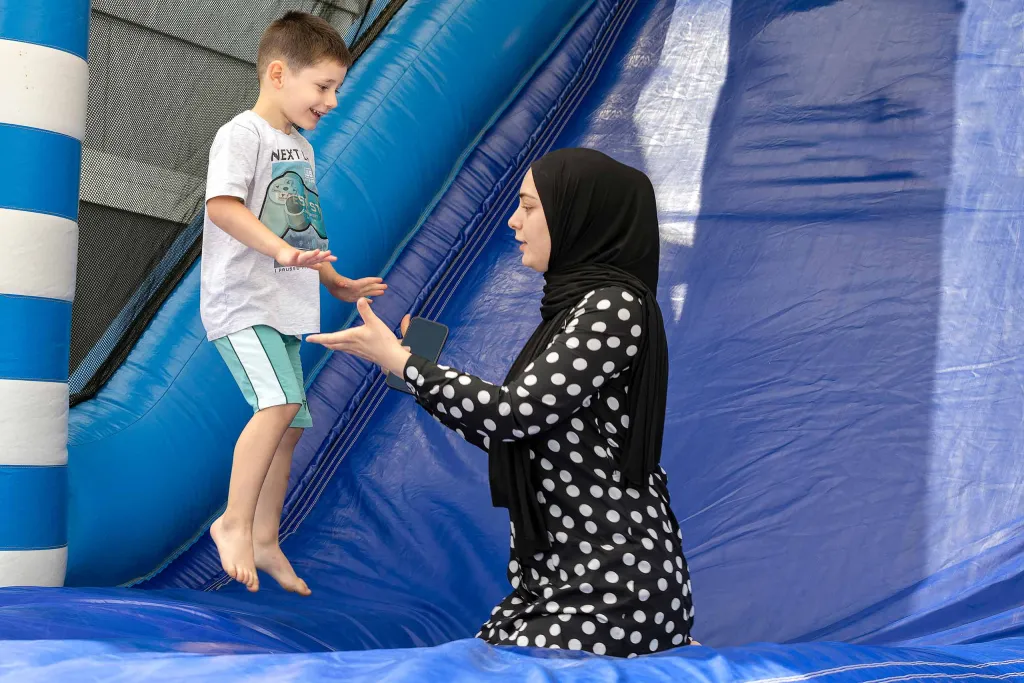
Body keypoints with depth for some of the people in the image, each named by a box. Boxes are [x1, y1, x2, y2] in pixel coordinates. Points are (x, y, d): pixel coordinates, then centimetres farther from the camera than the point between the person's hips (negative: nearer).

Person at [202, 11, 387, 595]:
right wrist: (282, 249, -36)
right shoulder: (243, 134, -9)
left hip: (283, 310, 9)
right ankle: (235, 521, -14)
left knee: (289, 424, 9)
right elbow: (222, 205, -25)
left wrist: (335, 281, 25)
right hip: (241, 302, -9)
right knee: (279, 400, -25)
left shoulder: (301, 148, 18)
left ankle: (264, 540, 20)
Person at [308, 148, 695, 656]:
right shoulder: (576, 306, 14)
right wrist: (417, 375, 11)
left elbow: (516, 412, -21)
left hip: (615, 583, -9)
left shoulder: (615, 306, -15)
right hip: (562, 572, 9)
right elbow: (520, 434, 14)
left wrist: (398, 359, -12)